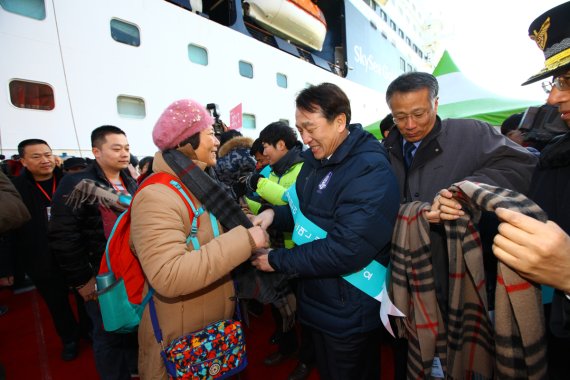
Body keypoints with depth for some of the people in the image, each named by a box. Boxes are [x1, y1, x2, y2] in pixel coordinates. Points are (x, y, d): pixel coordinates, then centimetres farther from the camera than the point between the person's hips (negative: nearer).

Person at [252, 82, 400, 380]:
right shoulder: (315, 159, 3)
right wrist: (274, 214, -8)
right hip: (314, 300, 8)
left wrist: (277, 260, -21)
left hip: (349, 314, -7)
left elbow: (345, 251, -31)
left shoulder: (371, 170, -24)